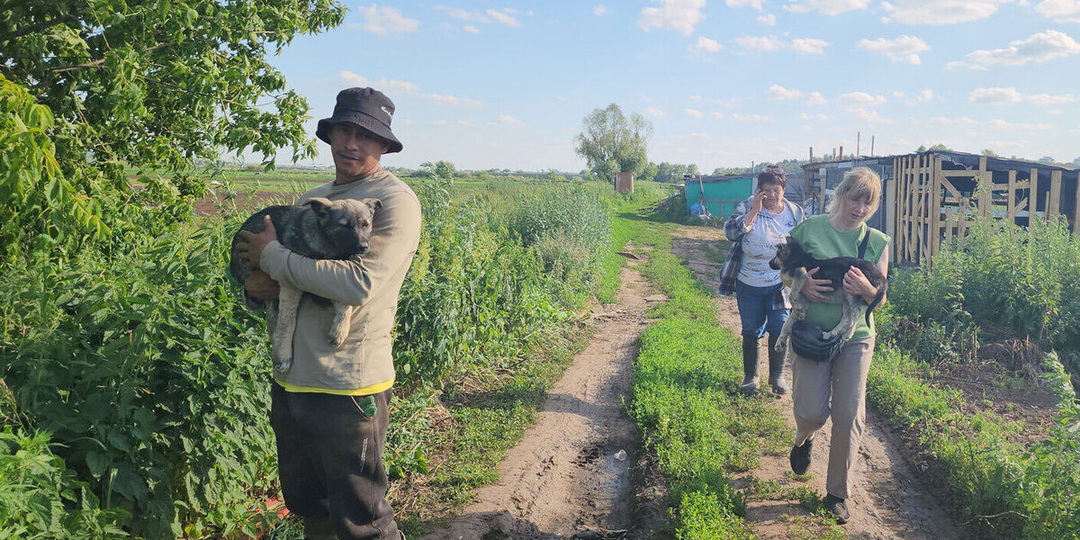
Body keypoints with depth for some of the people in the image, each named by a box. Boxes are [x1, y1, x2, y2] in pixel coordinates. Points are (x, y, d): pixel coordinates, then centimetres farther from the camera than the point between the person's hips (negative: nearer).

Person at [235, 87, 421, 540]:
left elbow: (358, 283, -24)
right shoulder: (310, 200, 13)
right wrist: (255, 287, -4)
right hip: (291, 382, 7)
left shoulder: (395, 201, -10)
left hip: (348, 389, -7)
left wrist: (274, 255, -13)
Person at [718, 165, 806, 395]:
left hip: (780, 285, 1)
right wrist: (754, 211, -22)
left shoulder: (795, 213, 2)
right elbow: (730, 231, -18)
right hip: (748, 284, 0)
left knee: (779, 330, 0)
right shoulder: (747, 207, -4)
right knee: (751, 331, 9)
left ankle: (777, 375, 21)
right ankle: (750, 375, 26)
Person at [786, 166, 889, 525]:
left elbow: (880, 300, 5)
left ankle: (838, 494, 19)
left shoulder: (877, 242, 1)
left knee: (849, 417, 1)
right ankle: (804, 438, 33)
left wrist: (865, 289, -18)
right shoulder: (809, 229, -3)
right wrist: (802, 284, -15)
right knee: (811, 411, -7)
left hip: (856, 337, 1)